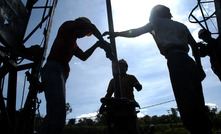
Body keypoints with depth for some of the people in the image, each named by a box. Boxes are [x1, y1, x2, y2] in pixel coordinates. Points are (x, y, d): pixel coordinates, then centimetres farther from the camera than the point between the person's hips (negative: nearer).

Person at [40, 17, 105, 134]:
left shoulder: (73, 42, 36)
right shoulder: (67, 26, 13)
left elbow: (83, 56, 29)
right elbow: (90, 26, 3)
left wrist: (97, 44, 28)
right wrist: (102, 40, 15)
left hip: (60, 74, 10)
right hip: (54, 70, -10)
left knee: (58, 115, 3)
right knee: (57, 112, -24)